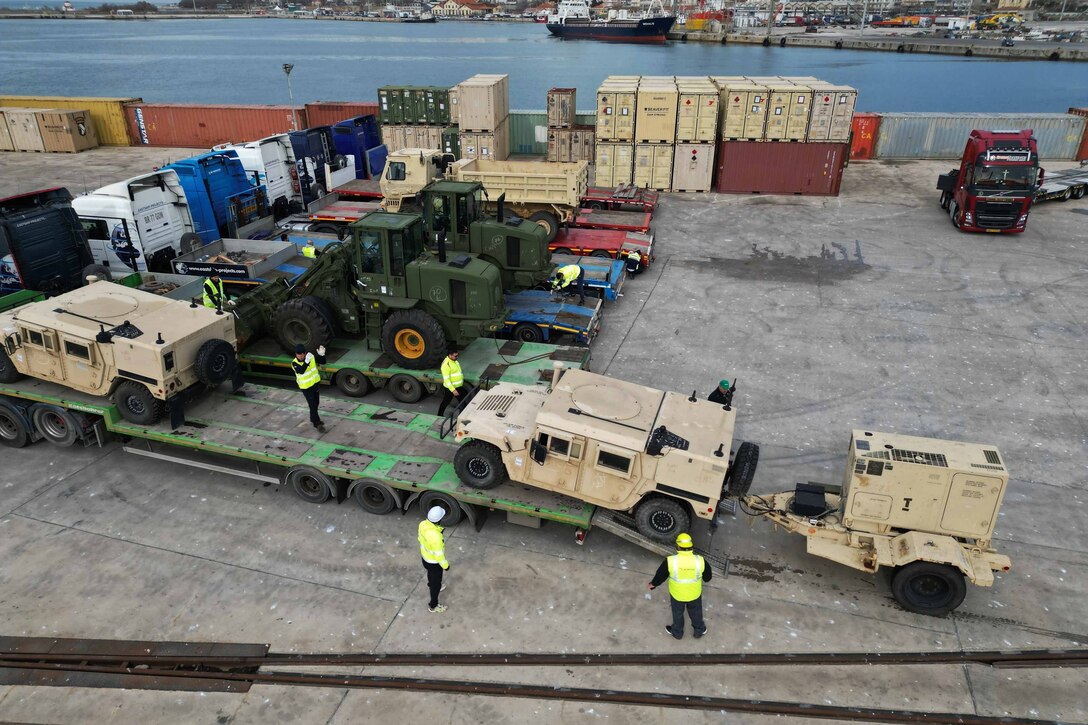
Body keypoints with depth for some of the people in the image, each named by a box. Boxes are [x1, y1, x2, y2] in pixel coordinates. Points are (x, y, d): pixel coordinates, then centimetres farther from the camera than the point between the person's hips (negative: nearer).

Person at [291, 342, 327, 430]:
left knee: (316, 403, 21)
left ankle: (313, 418, 43)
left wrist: (321, 355, -22)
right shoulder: (294, 363, -20)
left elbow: (323, 362, -2)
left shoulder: (311, 357, -11)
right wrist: (306, 362, -50)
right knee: (312, 405, -5)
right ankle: (317, 423, 6)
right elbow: (301, 371, -38)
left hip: (316, 383, 5)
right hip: (306, 387, -5)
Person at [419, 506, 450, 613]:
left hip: (425, 557, 7)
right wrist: (445, 565, -11)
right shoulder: (435, 536, -43)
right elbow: (439, 554, -28)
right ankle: (433, 605, 37)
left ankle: (431, 585, 66)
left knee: (431, 573, 37)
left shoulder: (423, 524, -21)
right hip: (434, 562, -7)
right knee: (436, 584, 17)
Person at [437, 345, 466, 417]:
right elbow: (446, 379, -29)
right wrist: (453, 390, -30)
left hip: (459, 386, 8)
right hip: (450, 388, -8)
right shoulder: (446, 364, -27)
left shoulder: (454, 360, 2)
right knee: (445, 402, 11)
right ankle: (439, 416, 29)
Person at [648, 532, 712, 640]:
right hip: (695, 594, 1)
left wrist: (653, 583, 9)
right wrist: (705, 577, 18)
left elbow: (660, 575, -12)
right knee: (696, 613, 29)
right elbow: (707, 577, -7)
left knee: (677, 614, 28)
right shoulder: (700, 560, -26)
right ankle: (699, 631, 53)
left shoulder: (670, 561, -30)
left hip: (677, 595, -1)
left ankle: (677, 632, 51)